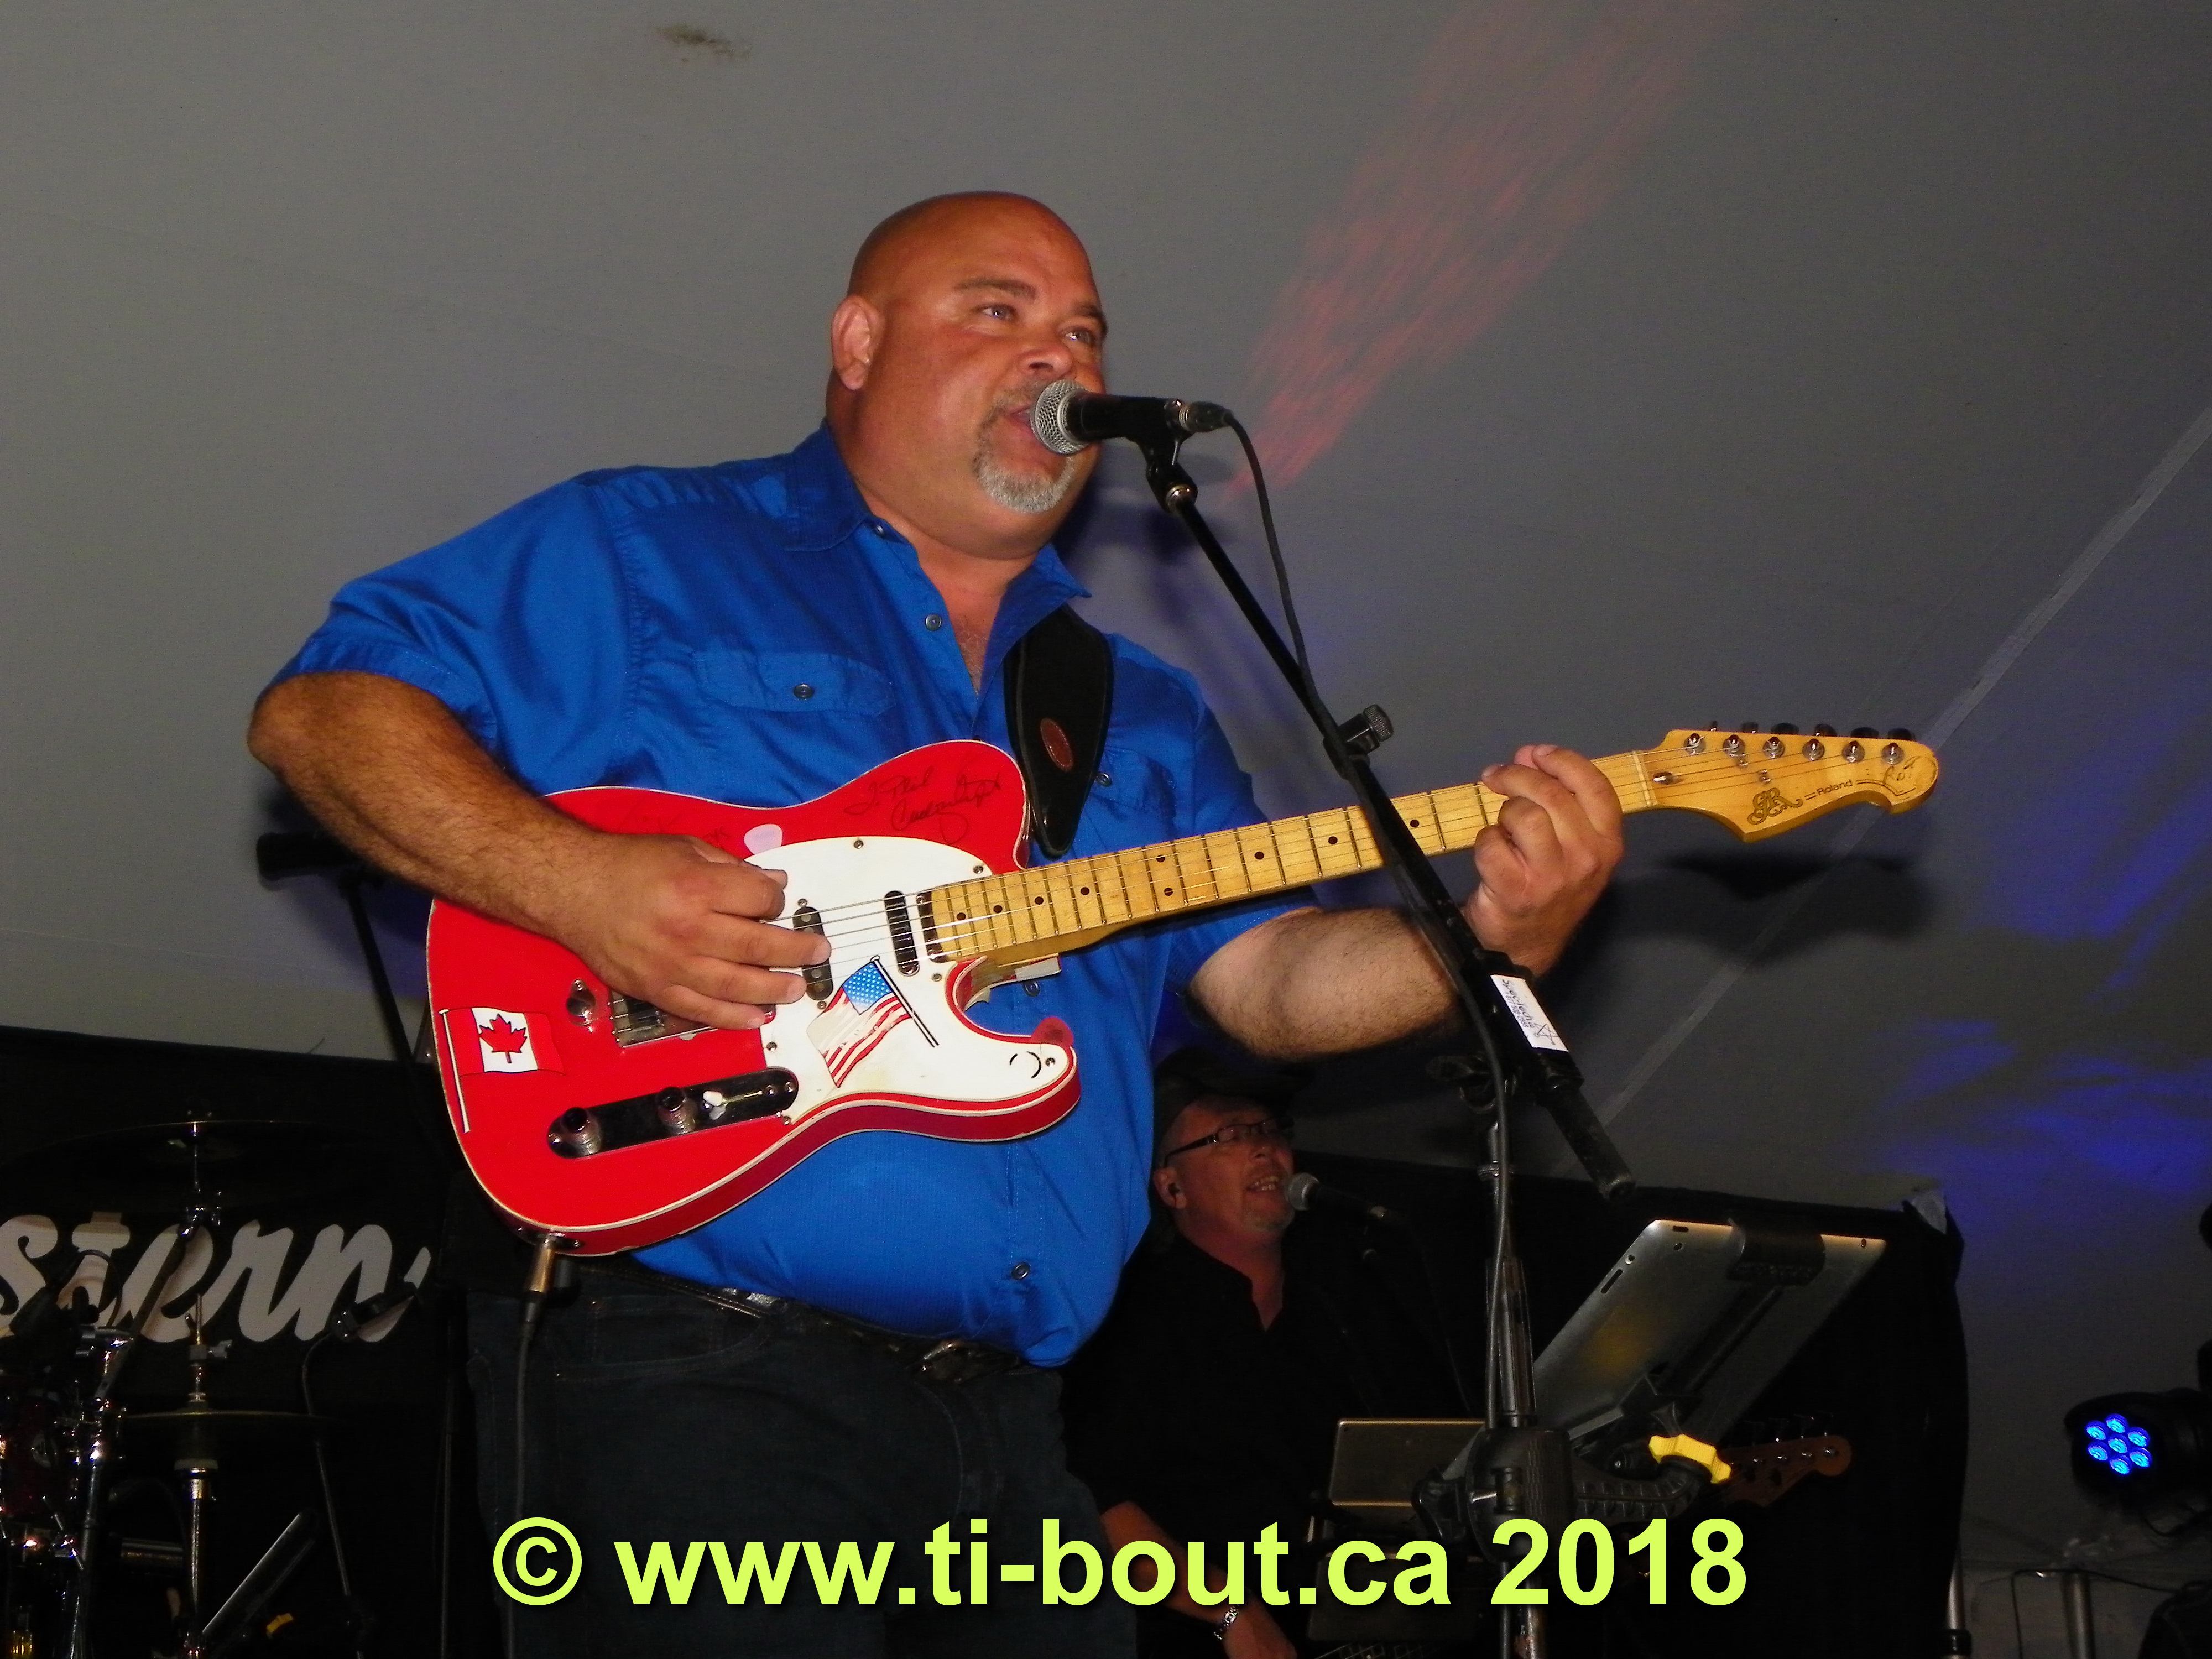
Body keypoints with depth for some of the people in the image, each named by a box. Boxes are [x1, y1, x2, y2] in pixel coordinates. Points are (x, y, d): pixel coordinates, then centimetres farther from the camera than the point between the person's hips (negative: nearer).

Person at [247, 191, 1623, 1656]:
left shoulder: (1148, 719, 21)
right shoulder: (646, 554, 5)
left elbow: (1273, 980, 11)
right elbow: (325, 709, -1)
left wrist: (1500, 933, -8)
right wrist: (573, 884, -18)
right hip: (692, 1366, -6)